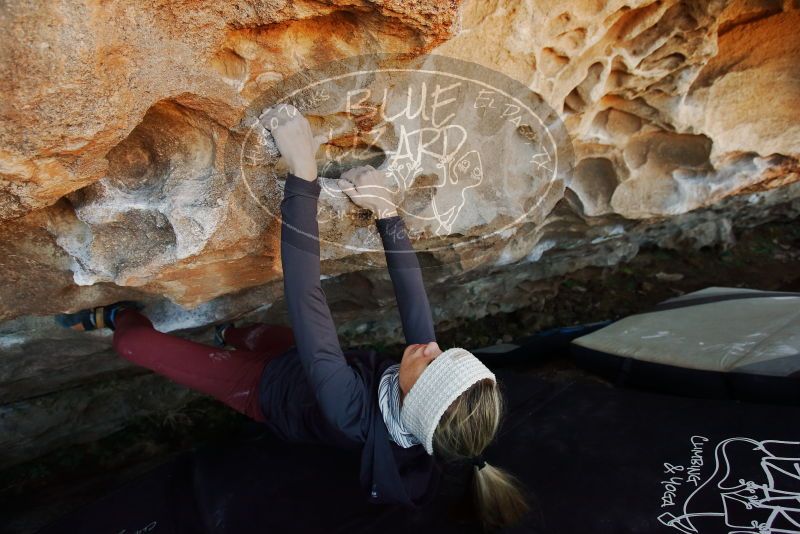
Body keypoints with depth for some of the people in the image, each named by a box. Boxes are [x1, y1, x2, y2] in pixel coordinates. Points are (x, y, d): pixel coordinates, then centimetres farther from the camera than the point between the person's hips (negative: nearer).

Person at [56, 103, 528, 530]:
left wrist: (303, 173, -51)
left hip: (269, 390, -4)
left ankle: (120, 316, 36)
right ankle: (231, 332, 59)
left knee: (134, 340, 3)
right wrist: (387, 211, -29)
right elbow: (413, 293, -24)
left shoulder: (355, 414, -46)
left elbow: (305, 297, -50)